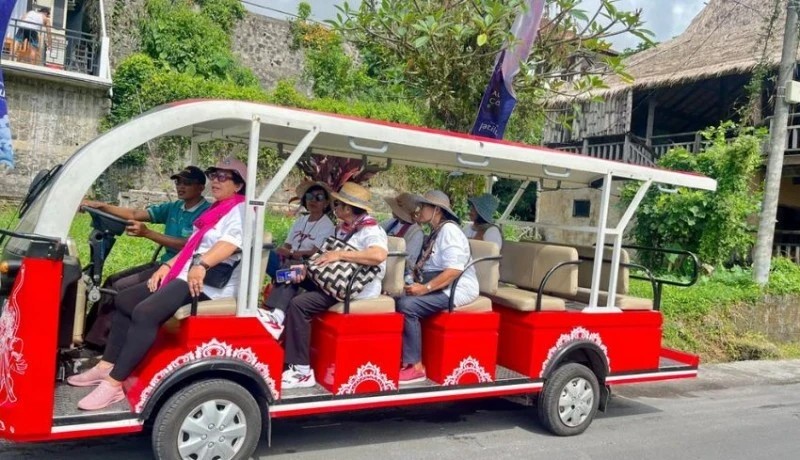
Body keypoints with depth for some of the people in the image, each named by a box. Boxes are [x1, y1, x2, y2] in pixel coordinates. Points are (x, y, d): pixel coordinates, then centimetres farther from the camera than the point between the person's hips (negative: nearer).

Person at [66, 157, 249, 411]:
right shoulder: (216, 210, 23)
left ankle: (114, 383, -21)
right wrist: (167, 266, 10)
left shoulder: (241, 210, -8)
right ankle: (107, 366, 13)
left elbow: (230, 243, -27)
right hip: (185, 275, 11)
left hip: (209, 284, -11)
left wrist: (202, 266, -42)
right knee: (124, 300, 10)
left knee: (145, 313, -27)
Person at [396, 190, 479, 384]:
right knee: (397, 300, -8)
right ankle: (402, 357, -8)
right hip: (439, 288, 9)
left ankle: (415, 366, -20)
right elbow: (428, 268, 21)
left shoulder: (449, 230, -11)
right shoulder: (436, 232, 19)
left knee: (406, 305, -26)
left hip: (455, 289, -9)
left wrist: (424, 288, -25)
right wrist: (417, 285, 3)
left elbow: (454, 270, -23)